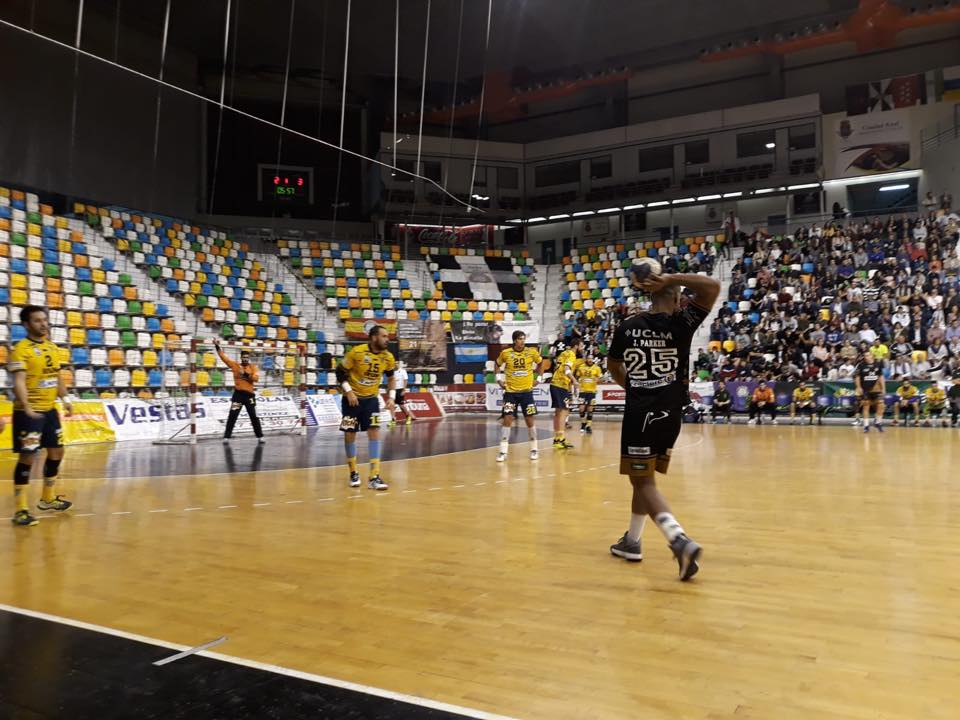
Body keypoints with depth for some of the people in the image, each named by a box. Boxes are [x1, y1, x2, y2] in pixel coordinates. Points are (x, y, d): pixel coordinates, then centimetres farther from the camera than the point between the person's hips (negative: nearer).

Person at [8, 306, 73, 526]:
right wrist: (27, 407, -35)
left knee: (56, 452, 16)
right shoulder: (21, 349, -14)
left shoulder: (53, 347, 10)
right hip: (29, 412, -8)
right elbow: (19, 381, -23)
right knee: (27, 457, -7)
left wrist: (65, 399, 13)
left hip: (50, 410, 8)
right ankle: (21, 509, 1)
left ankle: (48, 499, 33)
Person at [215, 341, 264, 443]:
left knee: (254, 417, 4)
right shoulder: (235, 365, 5)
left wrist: (247, 375, -23)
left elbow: (256, 378, -9)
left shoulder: (253, 367, 3)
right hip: (238, 394, 0)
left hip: (249, 394, 0)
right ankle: (226, 437, 3)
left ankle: (260, 436, 12)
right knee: (232, 416, -2)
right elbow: (224, 357, 1)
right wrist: (218, 347, -6)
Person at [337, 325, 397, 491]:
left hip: (371, 398, 3)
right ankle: (354, 473, 21)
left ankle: (374, 477, -9)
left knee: (374, 432, -9)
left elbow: (391, 378, 11)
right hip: (353, 398, -3)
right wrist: (348, 391, -20)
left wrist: (391, 397, -1)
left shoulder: (388, 357, -6)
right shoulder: (357, 352, -18)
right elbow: (340, 372, -10)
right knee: (349, 434, 2)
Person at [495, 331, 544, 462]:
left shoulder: (531, 352, -4)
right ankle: (503, 451, -2)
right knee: (507, 419, -7)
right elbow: (498, 365, 14)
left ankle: (534, 449, 21)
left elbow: (541, 363, 15)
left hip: (527, 391, 1)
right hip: (511, 392, -1)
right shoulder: (505, 353, -6)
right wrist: (499, 379, 4)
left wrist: (538, 378, 8)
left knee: (530, 420, 5)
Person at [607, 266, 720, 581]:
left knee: (643, 481, 0)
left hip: (640, 413, -2)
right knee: (644, 477, 18)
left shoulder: (628, 327, 1)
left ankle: (680, 540, -21)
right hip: (670, 414, 2)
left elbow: (613, 366, 15)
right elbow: (712, 286, -9)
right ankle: (631, 541, 29)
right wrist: (670, 279, -6)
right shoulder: (681, 323, -6)